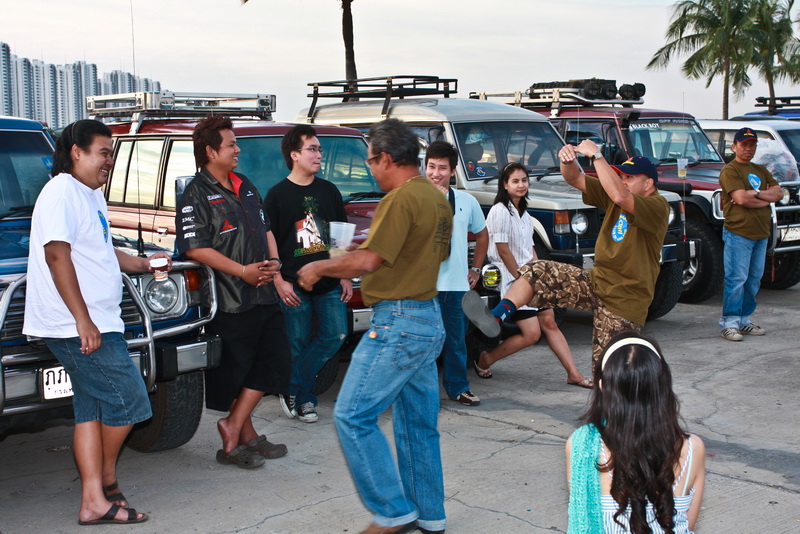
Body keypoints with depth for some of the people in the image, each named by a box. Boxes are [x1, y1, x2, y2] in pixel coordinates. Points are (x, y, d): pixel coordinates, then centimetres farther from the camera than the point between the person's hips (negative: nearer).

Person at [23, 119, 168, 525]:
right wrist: (83, 322, -24)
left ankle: (94, 502, 13)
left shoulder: (92, 196, 19)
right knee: (126, 400, -7)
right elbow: (57, 256, -21)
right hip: (78, 325, -10)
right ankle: (107, 484, 11)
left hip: (94, 323, 10)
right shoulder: (62, 193, -13)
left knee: (93, 408, 9)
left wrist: (144, 264, 17)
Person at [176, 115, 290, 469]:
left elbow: (265, 228, 23)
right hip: (228, 302, -8)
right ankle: (244, 437, 14)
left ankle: (233, 427, 14)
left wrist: (273, 261, 4)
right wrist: (243, 271, -20)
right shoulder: (197, 195, -9)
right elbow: (195, 248, -17)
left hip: (262, 294, 8)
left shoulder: (244, 186, 17)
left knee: (274, 360, 7)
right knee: (235, 372, 0)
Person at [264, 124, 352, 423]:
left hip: (329, 283, 4)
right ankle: (304, 401, 18)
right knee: (298, 345, 2)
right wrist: (279, 281, -12)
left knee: (336, 335, -2)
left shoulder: (329, 191, 10)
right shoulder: (278, 194, -2)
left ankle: (292, 387, 13)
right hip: (294, 286, -4)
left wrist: (345, 277, 9)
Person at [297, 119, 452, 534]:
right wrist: (366, 248, 29)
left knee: (353, 417, -5)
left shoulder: (401, 199, -16)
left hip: (397, 323, -10)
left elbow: (368, 261, -23)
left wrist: (318, 267, -7)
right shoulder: (438, 200, 13)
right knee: (417, 423, 16)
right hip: (430, 319, 10)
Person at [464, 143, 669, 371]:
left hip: (624, 302, -7)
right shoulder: (612, 196, 6)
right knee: (536, 272, -11)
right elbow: (575, 179, 1)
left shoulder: (657, 207, -17)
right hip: (596, 281, 7)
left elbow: (620, 196, -36)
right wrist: (568, 160, -22)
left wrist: (596, 155, -30)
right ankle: (495, 318, -23)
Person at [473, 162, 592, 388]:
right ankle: (484, 360, 6)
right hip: (512, 278, -8)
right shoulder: (500, 211, -12)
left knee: (549, 323, 3)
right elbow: (503, 250, -16)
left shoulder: (523, 213, 14)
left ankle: (574, 374, 4)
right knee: (531, 334, -10)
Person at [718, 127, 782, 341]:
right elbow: (741, 199, -17)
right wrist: (767, 198, -5)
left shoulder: (760, 170, 20)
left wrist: (757, 193, -9)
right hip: (738, 233, -7)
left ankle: (744, 320, 17)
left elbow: (779, 193, 8)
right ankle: (729, 323, -6)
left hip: (761, 234, 7)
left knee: (754, 279, 9)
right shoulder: (729, 170, -4)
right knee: (736, 279, -9)